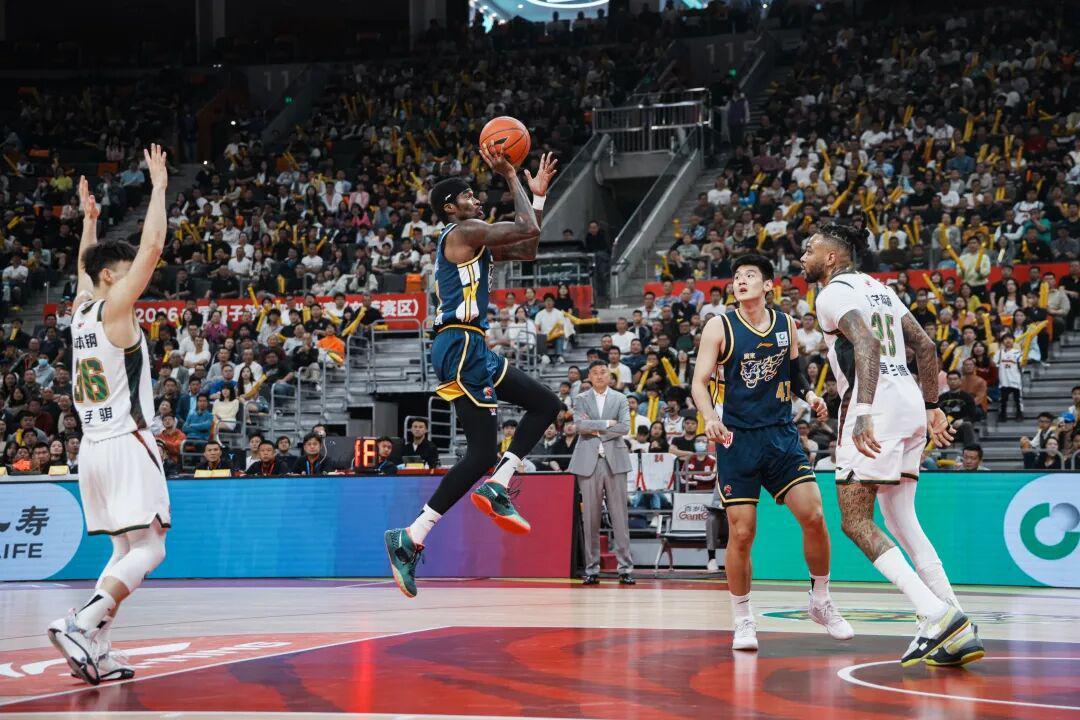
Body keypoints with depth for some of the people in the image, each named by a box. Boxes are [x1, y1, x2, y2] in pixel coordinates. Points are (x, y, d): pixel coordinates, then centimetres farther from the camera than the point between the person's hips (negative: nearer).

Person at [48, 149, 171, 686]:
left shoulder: (81, 310, 13)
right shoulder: (115, 308, -7)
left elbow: (86, 266, 35)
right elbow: (153, 245, -11)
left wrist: (89, 220, 40)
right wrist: (159, 186, -3)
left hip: (94, 448, 8)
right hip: (126, 445, -8)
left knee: (127, 551, 12)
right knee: (148, 549, -10)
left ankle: (96, 651, 1)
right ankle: (81, 623, -26)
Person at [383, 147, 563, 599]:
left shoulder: (473, 239, 22)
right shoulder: (463, 231, -8)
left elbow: (527, 249, 27)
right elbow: (529, 229, -13)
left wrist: (537, 191, 26)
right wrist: (511, 178, -2)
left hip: (471, 348, 11)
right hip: (460, 346, -11)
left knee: (545, 404, 16)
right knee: (481, 452, -12)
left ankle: (495, 487, 6)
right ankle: (410, 539, -13)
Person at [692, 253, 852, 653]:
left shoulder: (786, 325, 8)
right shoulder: (720, 327, -3)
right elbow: (699, 382, -5)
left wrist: (810, 395, -1)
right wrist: (710, 417, -24)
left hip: (781, 435, 3)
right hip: (737, 439, -3)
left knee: (814, 517, -8)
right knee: (741, 533, -5)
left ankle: (821, 602, 12)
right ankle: (743, 620, 10)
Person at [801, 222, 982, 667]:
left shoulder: (834, 294, -4)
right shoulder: (878, 289, 23)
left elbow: (866, 344, -21)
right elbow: (926, 347, 22)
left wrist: (863, 410, -31)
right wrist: (932, 408, 25)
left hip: (876, 410, -9)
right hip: (909, 403, 9)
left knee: (856, 522, -6)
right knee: (901, 522, 15)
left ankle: (936, 615, -18)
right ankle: (956, 629, 8)